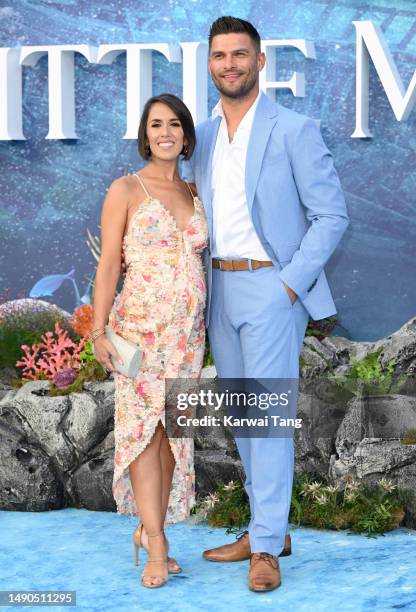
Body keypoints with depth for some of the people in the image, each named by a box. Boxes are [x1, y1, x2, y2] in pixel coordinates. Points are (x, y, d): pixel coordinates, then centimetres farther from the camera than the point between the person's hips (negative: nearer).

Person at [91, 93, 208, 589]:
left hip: (188, 330, 5)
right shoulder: (125, 190, -1)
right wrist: (99, 330, -11)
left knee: (172, 429, 3)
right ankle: (156, 545, -8)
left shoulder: (194, 195, 13)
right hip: (140, 323, -4)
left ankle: (150, 528, 15)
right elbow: (108, 265, -4)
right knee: (143, 424, -9)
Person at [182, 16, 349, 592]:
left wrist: (290, 283, -15)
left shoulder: (294, 129, -7)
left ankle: (265, 550, -7)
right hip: (220, 291, 7)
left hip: (273, 289, -7)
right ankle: (269, 530, 22)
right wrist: (196, 294, 10)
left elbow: (331, 214, -8)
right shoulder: (202, 137, 12)